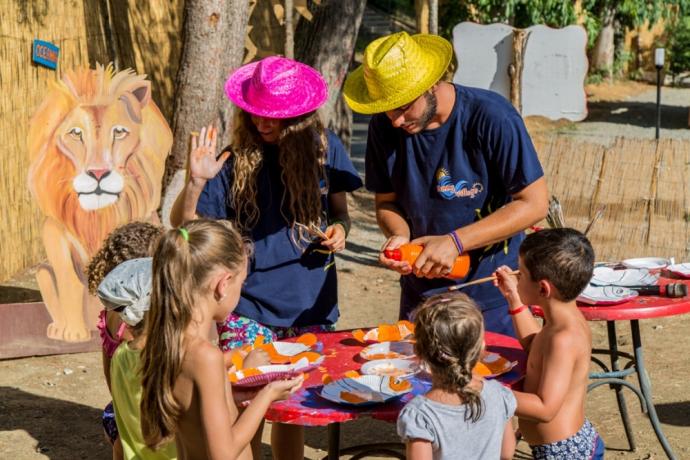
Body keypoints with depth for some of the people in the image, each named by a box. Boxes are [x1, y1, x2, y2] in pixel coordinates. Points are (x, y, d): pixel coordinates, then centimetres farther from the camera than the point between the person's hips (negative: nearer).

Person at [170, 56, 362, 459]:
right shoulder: (235, 161, -6)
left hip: (310, 304, 2)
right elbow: (184, 228, -6)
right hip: (249, 308, -2)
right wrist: (196, 182, -23)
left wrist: (339, 229, -9)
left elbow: (340, 211, 12)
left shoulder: (324, 147, 0)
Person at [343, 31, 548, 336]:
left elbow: (534, 204, -16)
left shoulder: (492, 118, -19)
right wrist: (400, 236, -18)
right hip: (420, 295, 4)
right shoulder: (385, 127, -6)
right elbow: (387, 202, 6)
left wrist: (455, 242, -23)